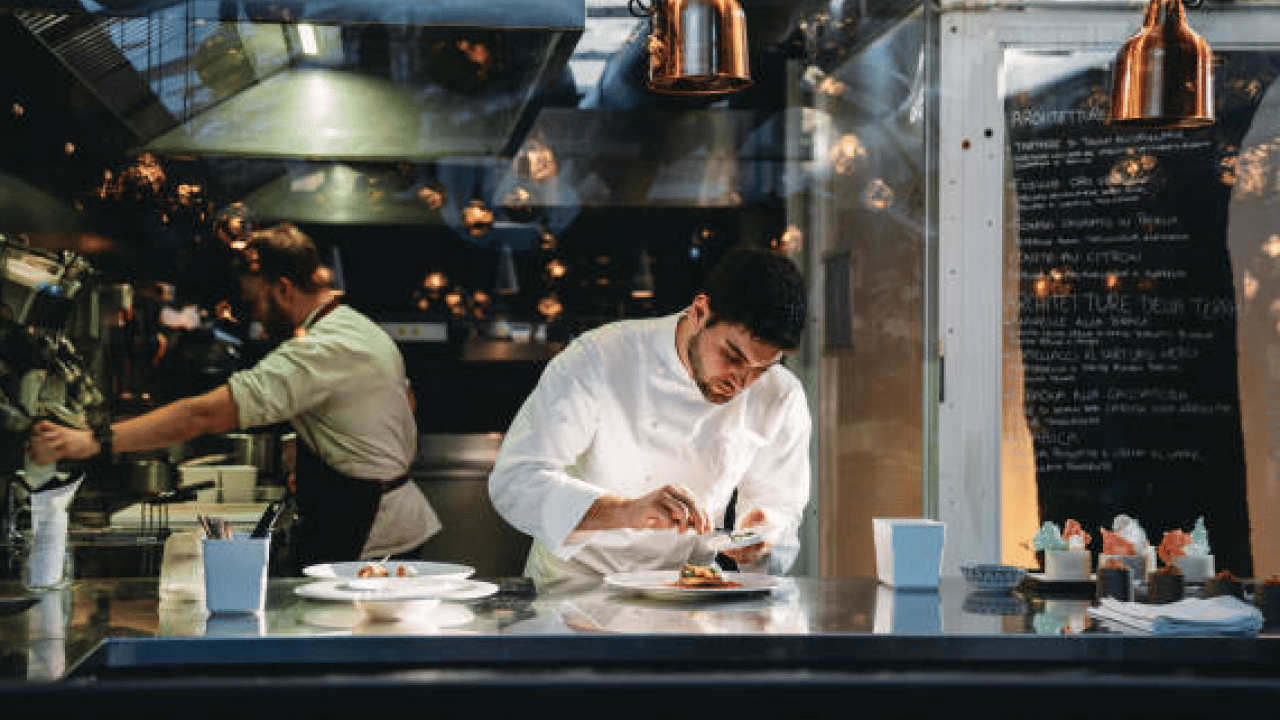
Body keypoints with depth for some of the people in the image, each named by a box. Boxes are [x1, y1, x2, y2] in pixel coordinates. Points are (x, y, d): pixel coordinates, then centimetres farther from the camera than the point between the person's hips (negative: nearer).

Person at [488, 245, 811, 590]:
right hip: (574, 586, -2)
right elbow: (513, 481, -21)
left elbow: (779, 510, 7)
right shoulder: (597, 358, -15)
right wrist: (627, 511, -36)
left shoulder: (782, 400, -4)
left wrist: (761, 539, -18)